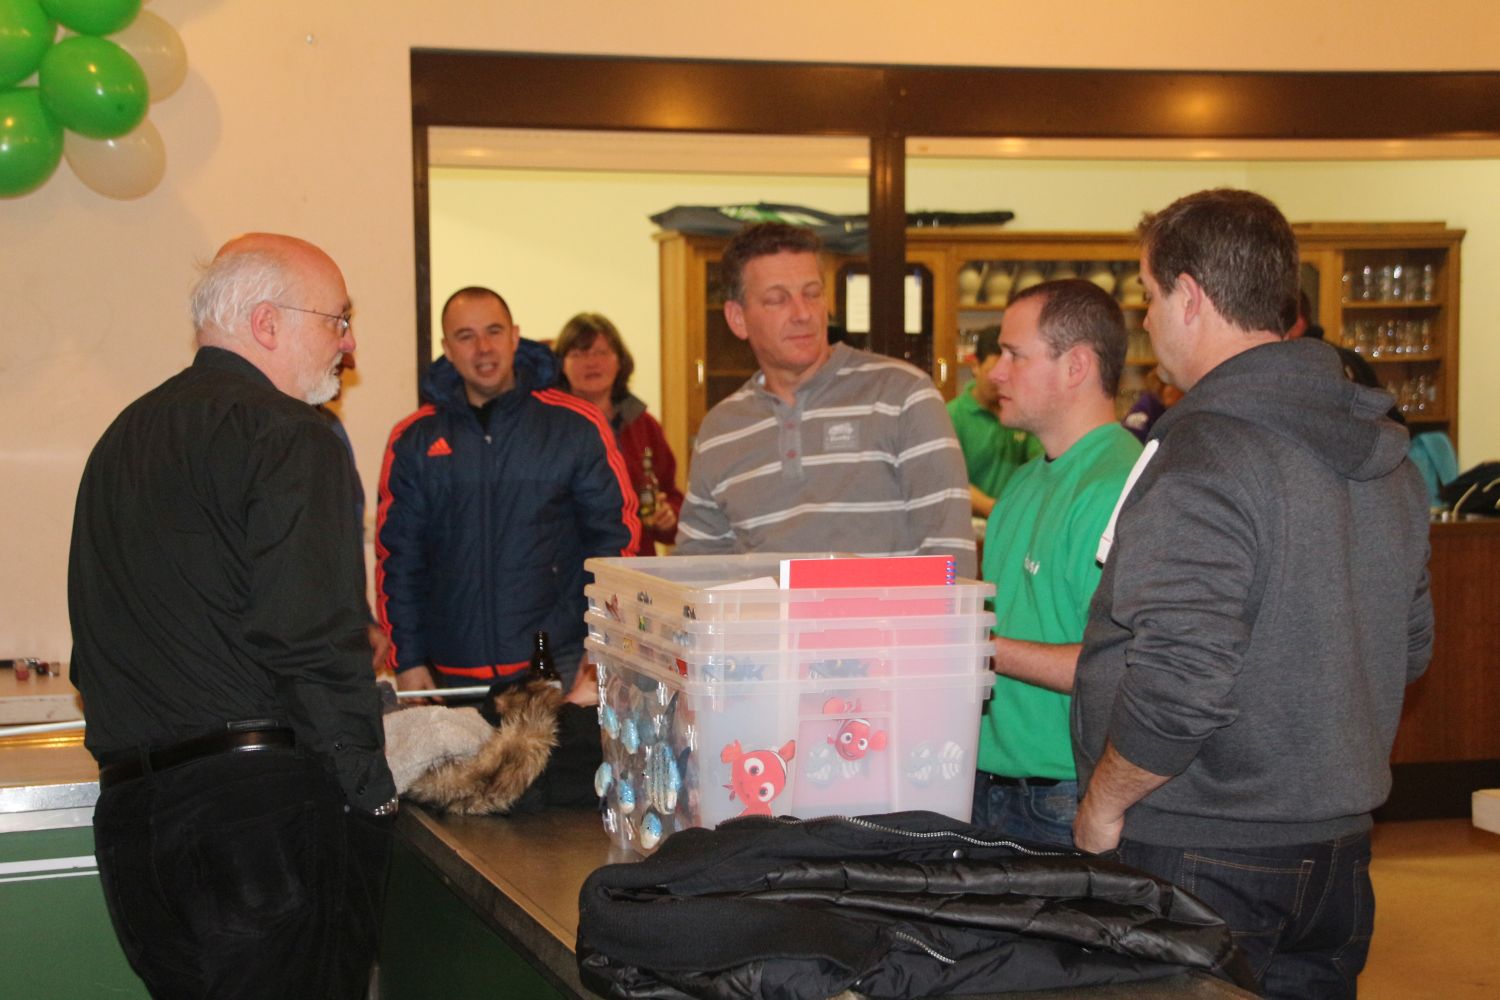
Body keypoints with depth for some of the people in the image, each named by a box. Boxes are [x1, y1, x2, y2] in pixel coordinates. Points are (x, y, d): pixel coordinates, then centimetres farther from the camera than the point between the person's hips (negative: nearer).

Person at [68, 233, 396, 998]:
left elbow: (100, 648, 19)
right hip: (268, 806, -8)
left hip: (130, 811, 8)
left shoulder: (124, 439, 18)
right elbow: (314, 640, -18)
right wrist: (372, 791, -10)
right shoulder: (287, 435, -8)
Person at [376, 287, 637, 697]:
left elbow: (615, 536, 3)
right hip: (452, 674, 1)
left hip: (561, 665, -1)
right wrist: (407, 661, 2)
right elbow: (397, 558, 8)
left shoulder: (577, 427, 2)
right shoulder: (414, 440, 7)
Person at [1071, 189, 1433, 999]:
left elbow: (1179, 686, -27)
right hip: (1338, 848, 8)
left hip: (1203, 864, -8)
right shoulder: (1384, 455, 8)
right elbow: (1409, 647, 16)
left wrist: (1103, 806, -13)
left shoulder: (1205, 455, -21)